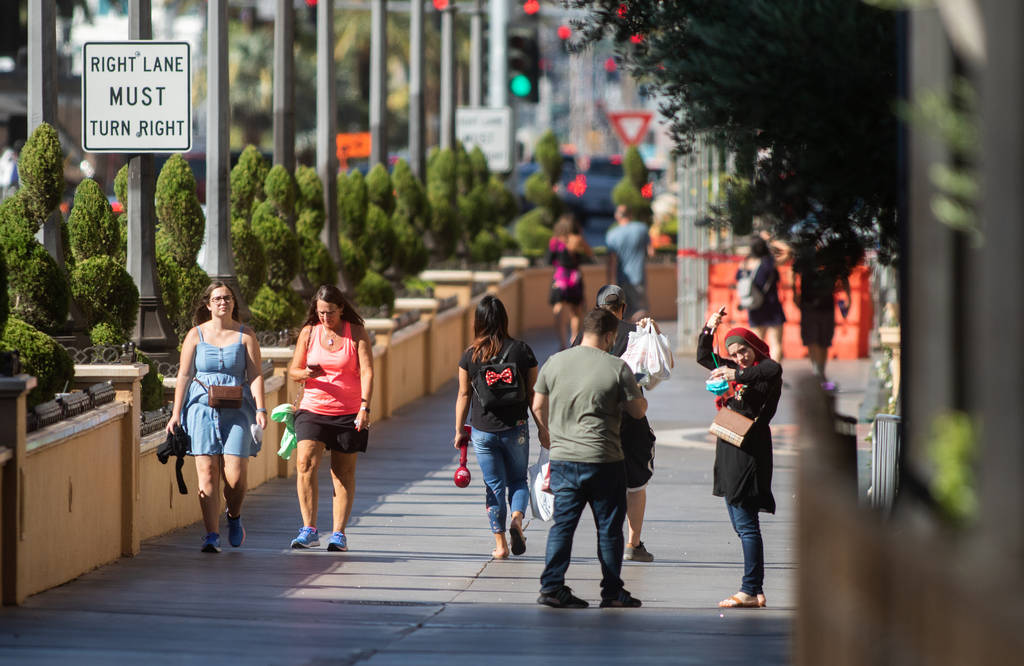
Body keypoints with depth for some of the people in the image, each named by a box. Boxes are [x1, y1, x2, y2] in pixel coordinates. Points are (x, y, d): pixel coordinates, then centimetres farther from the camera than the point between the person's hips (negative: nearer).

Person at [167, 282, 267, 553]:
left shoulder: (246, 335, 8)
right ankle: (212, 534, -5)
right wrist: (176, 414, 1)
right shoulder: (196, 335, 8)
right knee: (207, 472, -7)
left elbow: (255, 375, 3)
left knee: (235, 475, -9)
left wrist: (260, 410, -8)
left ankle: (234, 516, 21)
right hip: (202, 408, 0)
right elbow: (184, 376, 7)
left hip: (237, 410, 0)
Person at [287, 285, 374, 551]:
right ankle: (309, 530, -14)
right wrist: (306, 373, -15)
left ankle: (339, 533, 10)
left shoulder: (357, 334, -1)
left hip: (348, 412, -1)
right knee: (305, 462, -16)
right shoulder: (308, 333, 5)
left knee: (343, 472, 3)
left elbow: (366, 372, -8)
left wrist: (365, 407, -21)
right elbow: (293, 371, 10)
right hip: (312, 409, 1)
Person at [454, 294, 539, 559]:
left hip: (483, 431, 0)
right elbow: (533, 394, -1)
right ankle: (517, 518, -11)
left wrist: (459, 430, 11)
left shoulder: (470, 355, -4)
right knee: (518, 480, 17)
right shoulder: (522, 350, -5)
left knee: (494, 486, 9)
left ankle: (500, 544, 6)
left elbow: (463, 395, 1)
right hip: (515, 428, 0)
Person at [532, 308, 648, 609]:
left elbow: (538, 406, 12)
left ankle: (552, 586, 0)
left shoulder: (554, 363, 4)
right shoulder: (617, 367, -7)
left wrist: (546, 434, 30)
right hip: (604, 460, -3)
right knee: (609, 528, 6)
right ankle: (612, 593, 11)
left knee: (562, 523, 8)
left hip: (562, 459, 3)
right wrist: (638, 392, 21)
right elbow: (639, 411, 0)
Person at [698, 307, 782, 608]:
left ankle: (751, 591, -11)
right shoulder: (735, 370, 17)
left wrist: (738, 376, -35)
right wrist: (708, 329, 15)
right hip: (729, 452, 9)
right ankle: (756, 591, 13)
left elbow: (774, 371, -32)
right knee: (740, 524, 10)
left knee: (746, 524, -11)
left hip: (749, 452, -9)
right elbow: (703, 357, 30)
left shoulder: (764, 369, -6)